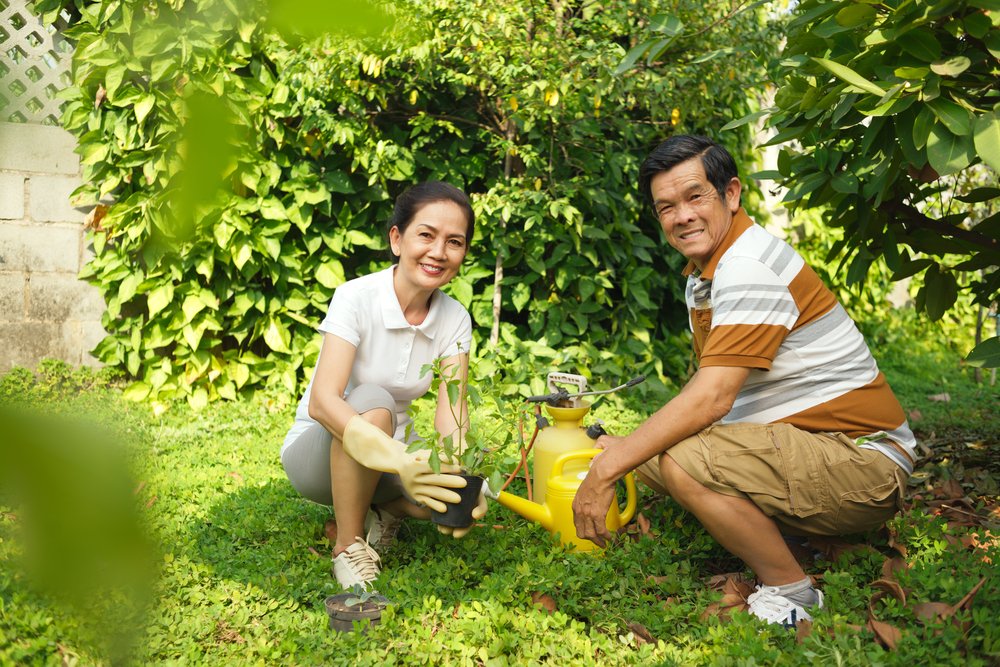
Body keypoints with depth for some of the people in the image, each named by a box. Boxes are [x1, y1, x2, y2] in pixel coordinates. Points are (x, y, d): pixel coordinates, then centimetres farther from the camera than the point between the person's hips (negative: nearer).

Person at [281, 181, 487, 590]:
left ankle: (384, 508, 7)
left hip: (390, 454, 4)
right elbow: (321, 402, -35)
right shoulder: (356, 298, -23)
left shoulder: (455, 319, -7)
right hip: (318, 452, -4)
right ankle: (348, 546, -18)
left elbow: (452, 410, -16)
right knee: (373, 402, -36)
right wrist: (399, 461, -49)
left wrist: (459, 469, -39)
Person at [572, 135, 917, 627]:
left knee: (682, 461, -29)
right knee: (650, 451, 5)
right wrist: (626, 449, 0)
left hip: (864, 462, -10)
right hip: (803, 444, 10)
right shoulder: (704, 272, 11)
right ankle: (779, 530, 8)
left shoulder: (749, 269, -20)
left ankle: (789, 590, -8)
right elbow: (709, 390, 12)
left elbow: (712, 398, -27)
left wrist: (607, 471, -22)